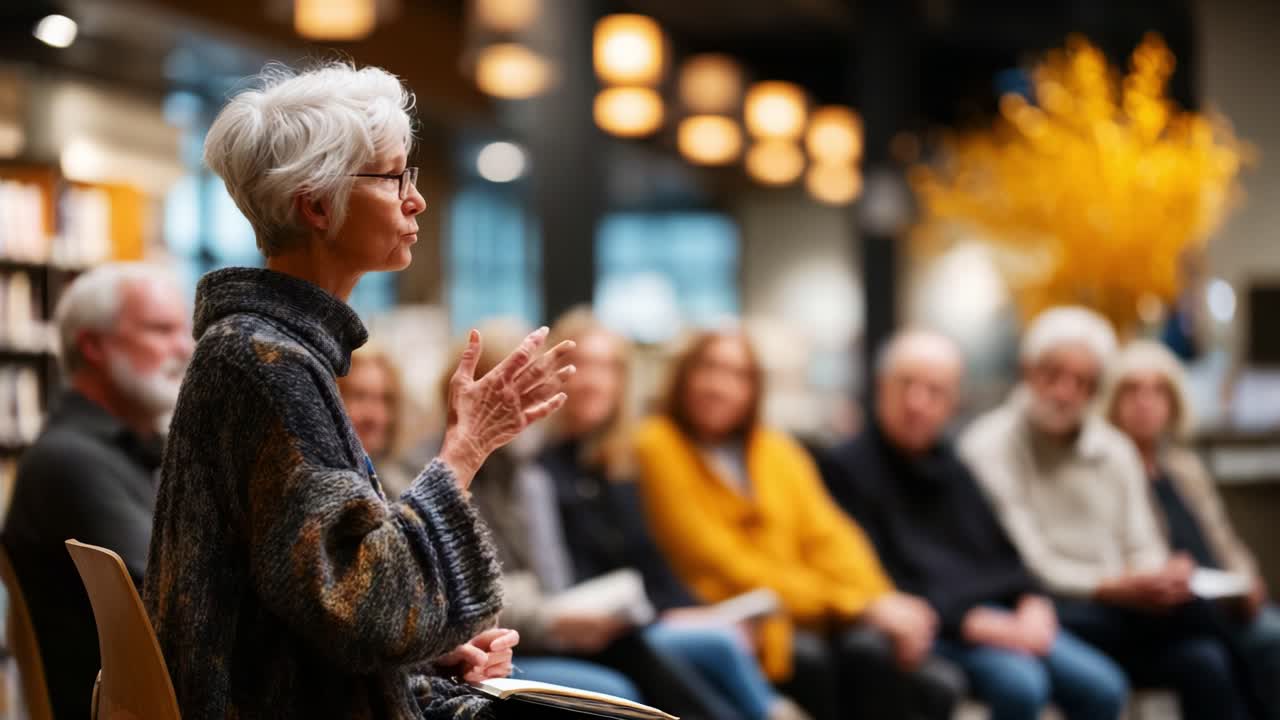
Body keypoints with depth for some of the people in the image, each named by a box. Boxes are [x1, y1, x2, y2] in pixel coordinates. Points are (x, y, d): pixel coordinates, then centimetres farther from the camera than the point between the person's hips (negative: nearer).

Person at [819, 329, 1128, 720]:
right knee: (1021, 685, -32)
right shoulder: (847, 467, -1)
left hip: (998, 617, 7)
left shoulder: (953, 468, 23)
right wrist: (968, 621, -19)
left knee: (1102, 686, -14)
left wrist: (1032, 601, -2)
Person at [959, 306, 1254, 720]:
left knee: (1204, 662, -26)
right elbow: (1020, 567, -10)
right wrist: (1110, 588, -23)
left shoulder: (1115, 450, 16)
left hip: (1119, 616, 5)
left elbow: (1141, 550, 14)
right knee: (1199, 616, -30)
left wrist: (1164, 580, -11)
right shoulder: (989, 449, -3)